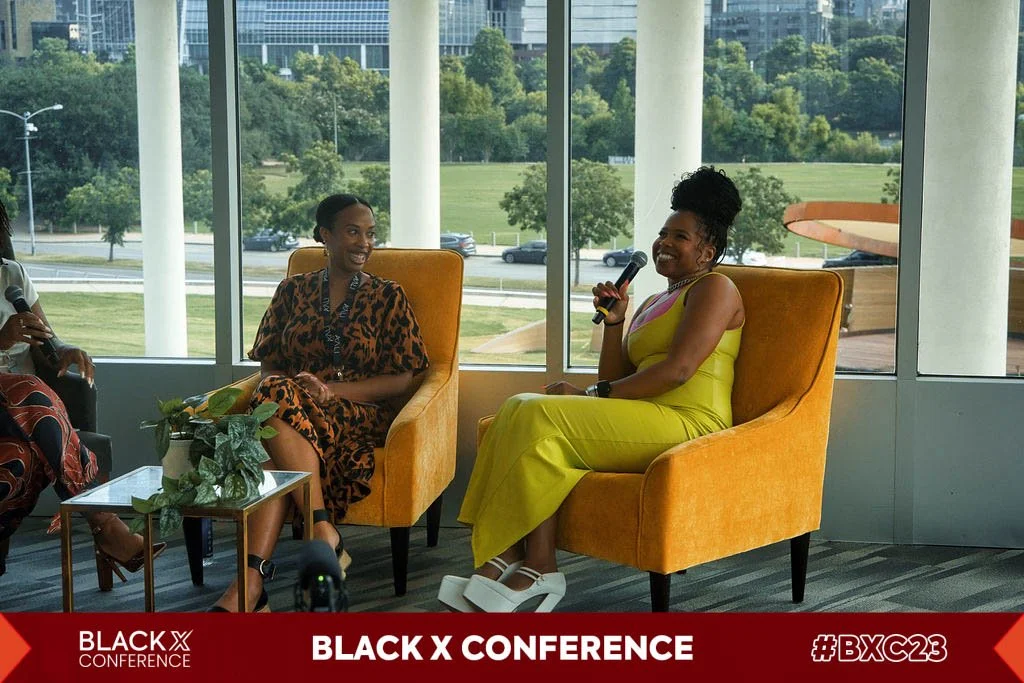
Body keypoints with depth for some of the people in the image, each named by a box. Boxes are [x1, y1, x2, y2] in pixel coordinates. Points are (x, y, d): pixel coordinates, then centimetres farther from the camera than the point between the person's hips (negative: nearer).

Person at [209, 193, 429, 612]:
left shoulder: (387, 297, 12)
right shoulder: (293, 291, 19)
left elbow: (402, 380, 3)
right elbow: (268, 365, 15)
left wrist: (330, 389, -12)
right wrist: (275, 383, -12)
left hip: (361, 416, -2)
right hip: (296, 415, 3)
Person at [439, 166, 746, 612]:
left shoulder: (714, 288, 3)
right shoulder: (653, 304, 30)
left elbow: (678, 368, -12)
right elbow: (615, 380, 23)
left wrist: (593, 395, -9)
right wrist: (613, 321, 10)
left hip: (687, 425, -8)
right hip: (644, 424, 8)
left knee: (542, 417, -24)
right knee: (522, 412, -13)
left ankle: (537, 569, -21)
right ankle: (500, 565, -26)